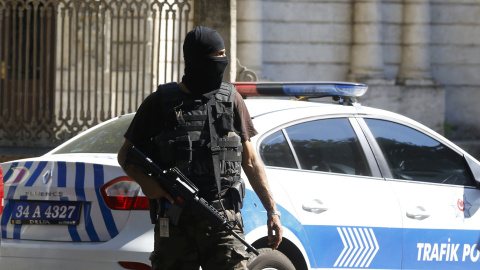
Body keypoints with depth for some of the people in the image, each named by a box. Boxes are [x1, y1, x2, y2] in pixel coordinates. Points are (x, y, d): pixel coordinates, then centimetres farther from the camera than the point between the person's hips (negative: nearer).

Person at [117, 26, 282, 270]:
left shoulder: (231, 100, 12)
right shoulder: (160, 102, 7)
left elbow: (250, 161, 15)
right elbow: (126, 155, 13)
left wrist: (272, 210, 8)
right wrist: (146, 183, -8)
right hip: (174, 225, 0)